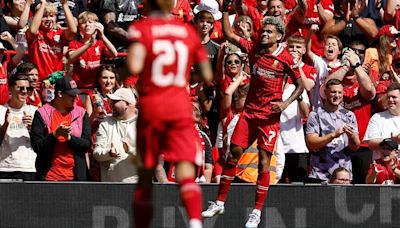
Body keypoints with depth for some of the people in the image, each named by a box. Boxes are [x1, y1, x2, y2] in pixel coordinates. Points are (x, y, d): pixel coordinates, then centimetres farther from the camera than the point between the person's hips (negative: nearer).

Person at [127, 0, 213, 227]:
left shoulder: (140, 29, -3)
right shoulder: (189, 31, 7)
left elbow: (135, 67, -18)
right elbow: (207, 75, 10)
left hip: (150, 106, -1)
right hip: (181, 107, 1)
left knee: (146, 175, 12)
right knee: (185, 171, -10)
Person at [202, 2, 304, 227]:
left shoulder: (285, 58, -7)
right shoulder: (254, 48, 4)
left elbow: (300, 85, 0)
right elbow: (229, 34, 6)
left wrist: (286, 104, -13)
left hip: (270, 116, -4)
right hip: (249, 112, 4)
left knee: (264, 161, -5)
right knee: (234, 153, 2)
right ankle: (220, 202, 12)